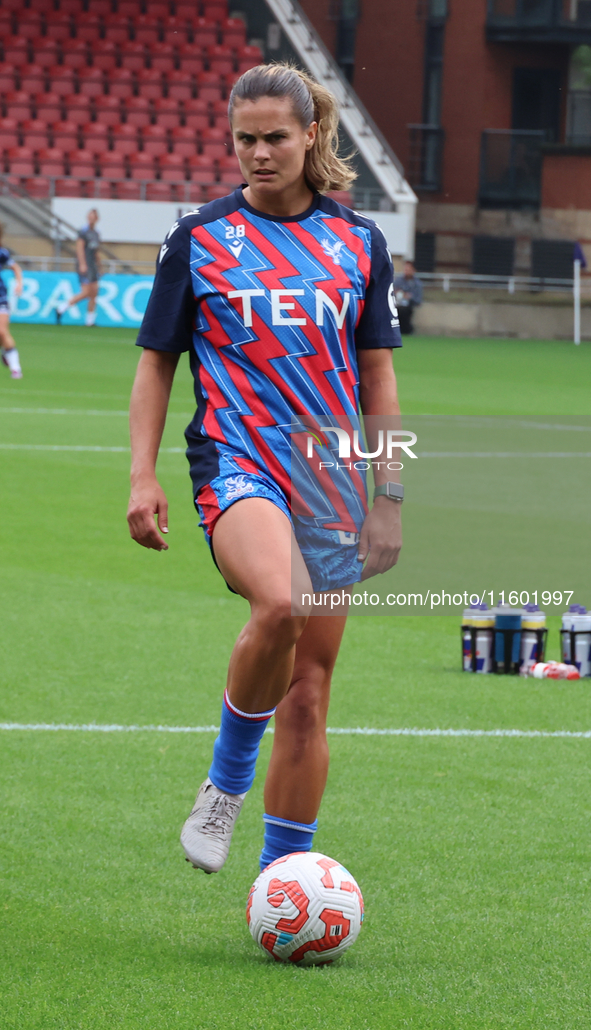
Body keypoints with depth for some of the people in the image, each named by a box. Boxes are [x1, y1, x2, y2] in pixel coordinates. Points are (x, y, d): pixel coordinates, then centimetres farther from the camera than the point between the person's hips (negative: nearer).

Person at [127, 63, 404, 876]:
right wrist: (143, 477, -3)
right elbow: (157, 361, 7)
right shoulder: (200, 238, 3)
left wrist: (388, 496, 9)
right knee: (278, 606, -34)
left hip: (331, 484, 3)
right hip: (237, 466, -3)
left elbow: (377, 377, 14)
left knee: (307, 699, 3)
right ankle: (227, 779, -12)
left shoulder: (358, 243, 9)